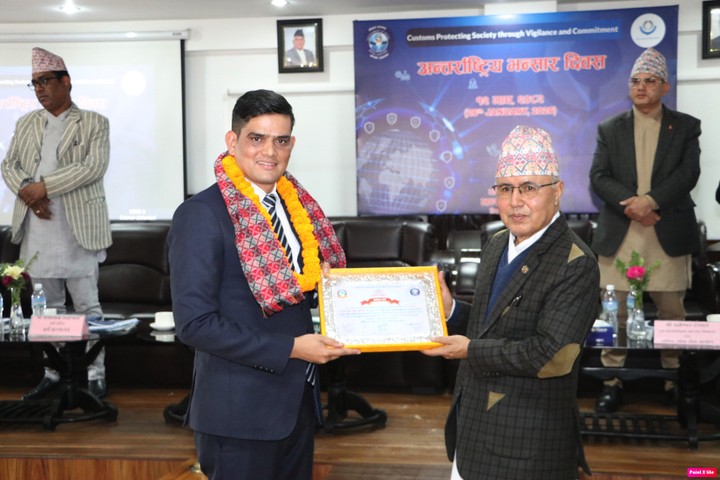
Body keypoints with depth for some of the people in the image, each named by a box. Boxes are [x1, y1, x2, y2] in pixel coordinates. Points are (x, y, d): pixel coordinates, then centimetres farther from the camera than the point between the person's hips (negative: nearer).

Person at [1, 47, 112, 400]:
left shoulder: (94, 123, 2)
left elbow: (94, 167, -11)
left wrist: (45, 186, -15)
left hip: (77, 229, -4)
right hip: (37, 229, 5)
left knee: (87, 305, -1)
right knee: (47, 307, 11)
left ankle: (95, 374, 7)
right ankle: (51, 373, 21)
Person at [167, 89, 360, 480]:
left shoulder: (295, 204, 7)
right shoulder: (201, 214, -16)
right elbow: (194, 322, -20)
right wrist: (290, 348, -20)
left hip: (298, 398, 7)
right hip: (239, 409, -7)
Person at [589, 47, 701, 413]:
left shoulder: (686, 127, 9)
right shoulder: (610, 129, 11)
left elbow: (688, 173, -4)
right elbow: (599, 177, 1)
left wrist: (651, 200, -18)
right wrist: (631, 205, -15)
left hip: (668, 234, 0)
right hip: (619, 234, 1)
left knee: (672, 311, 5)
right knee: (614, 311, 1)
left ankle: (675, 381, 17)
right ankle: (612, 382, 8)